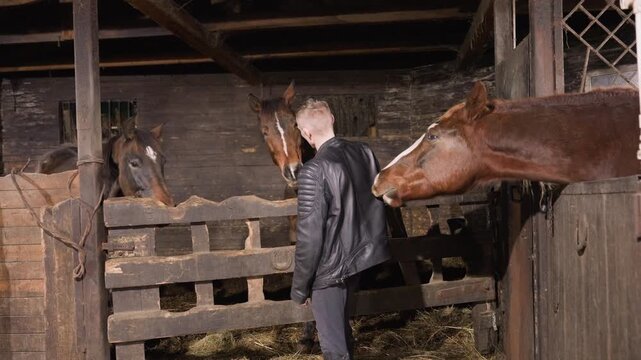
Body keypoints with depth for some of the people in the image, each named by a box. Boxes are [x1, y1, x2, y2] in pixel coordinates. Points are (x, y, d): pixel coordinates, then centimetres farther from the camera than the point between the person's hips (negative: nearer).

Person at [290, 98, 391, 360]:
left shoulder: (314, 171, -24)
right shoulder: (365, 152, -2)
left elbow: (309, 236, -21)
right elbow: (378, 201, 12)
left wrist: (299, 286, -10)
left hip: (329, 268, -8)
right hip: (361, 254, 8)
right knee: (340, 325, 30)